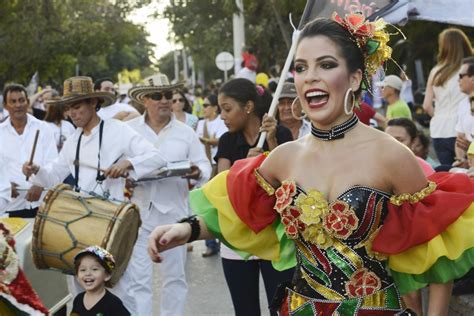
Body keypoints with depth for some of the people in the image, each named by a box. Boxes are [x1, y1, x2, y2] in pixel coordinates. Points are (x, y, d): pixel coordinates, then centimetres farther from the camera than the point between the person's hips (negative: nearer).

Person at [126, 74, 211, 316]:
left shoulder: (186, 132, 6)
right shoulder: (128, 130, 3)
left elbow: (205, 167, 4)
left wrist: (197, 172, -19)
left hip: (174, 212, 1)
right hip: (139, 212, -1)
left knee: (175, 276, 11)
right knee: (138, 277, 0)